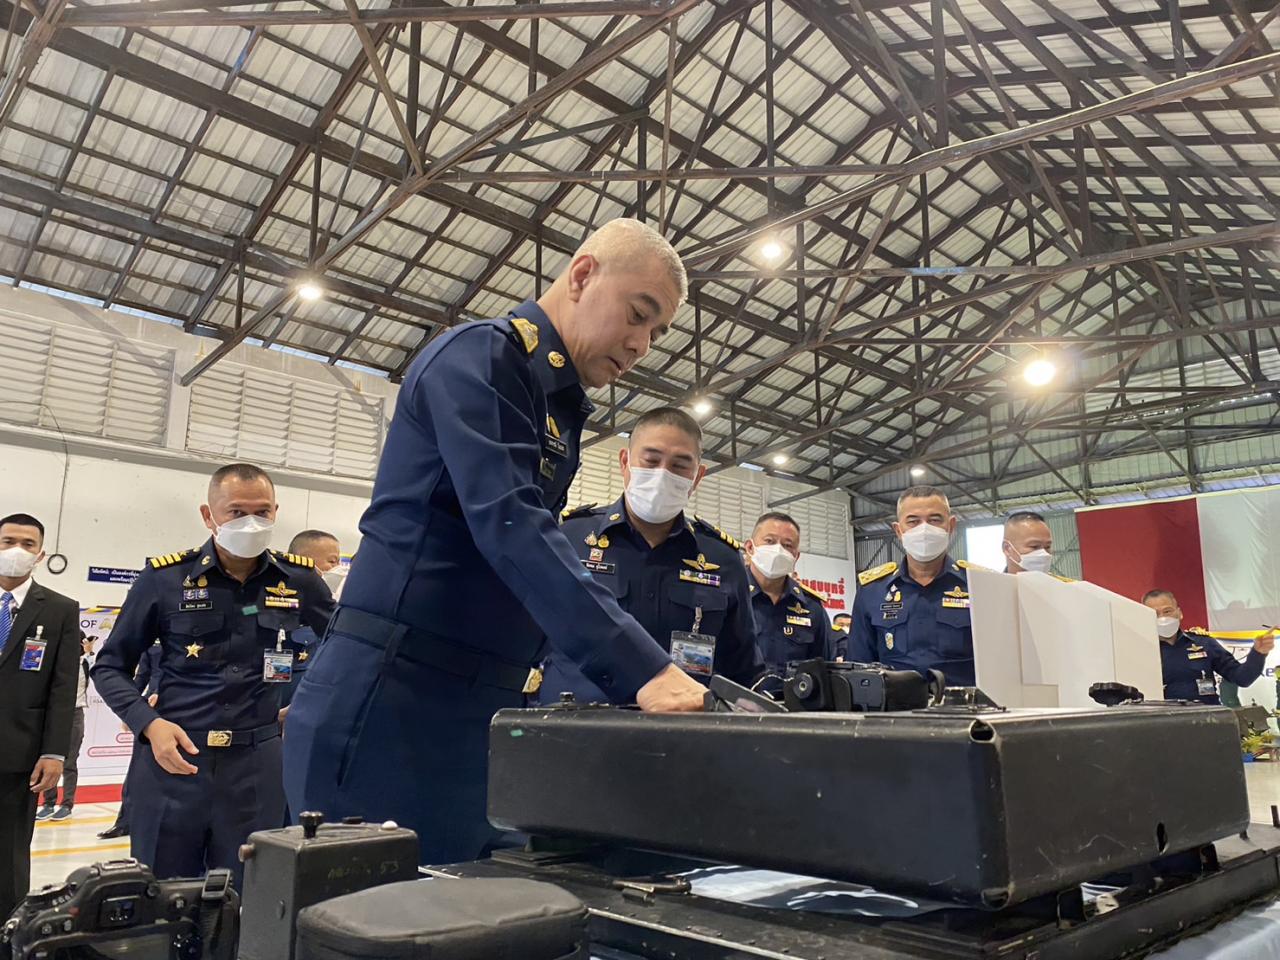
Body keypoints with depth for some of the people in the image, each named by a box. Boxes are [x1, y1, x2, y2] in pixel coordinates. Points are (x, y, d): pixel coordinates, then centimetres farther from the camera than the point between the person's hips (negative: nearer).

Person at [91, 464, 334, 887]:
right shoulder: (166, 577, -3)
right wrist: (150, 724, -10)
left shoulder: (298, 580, 0)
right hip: (171, 758, 0)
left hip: (256, 767, 1)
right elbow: (111, 666, 5)